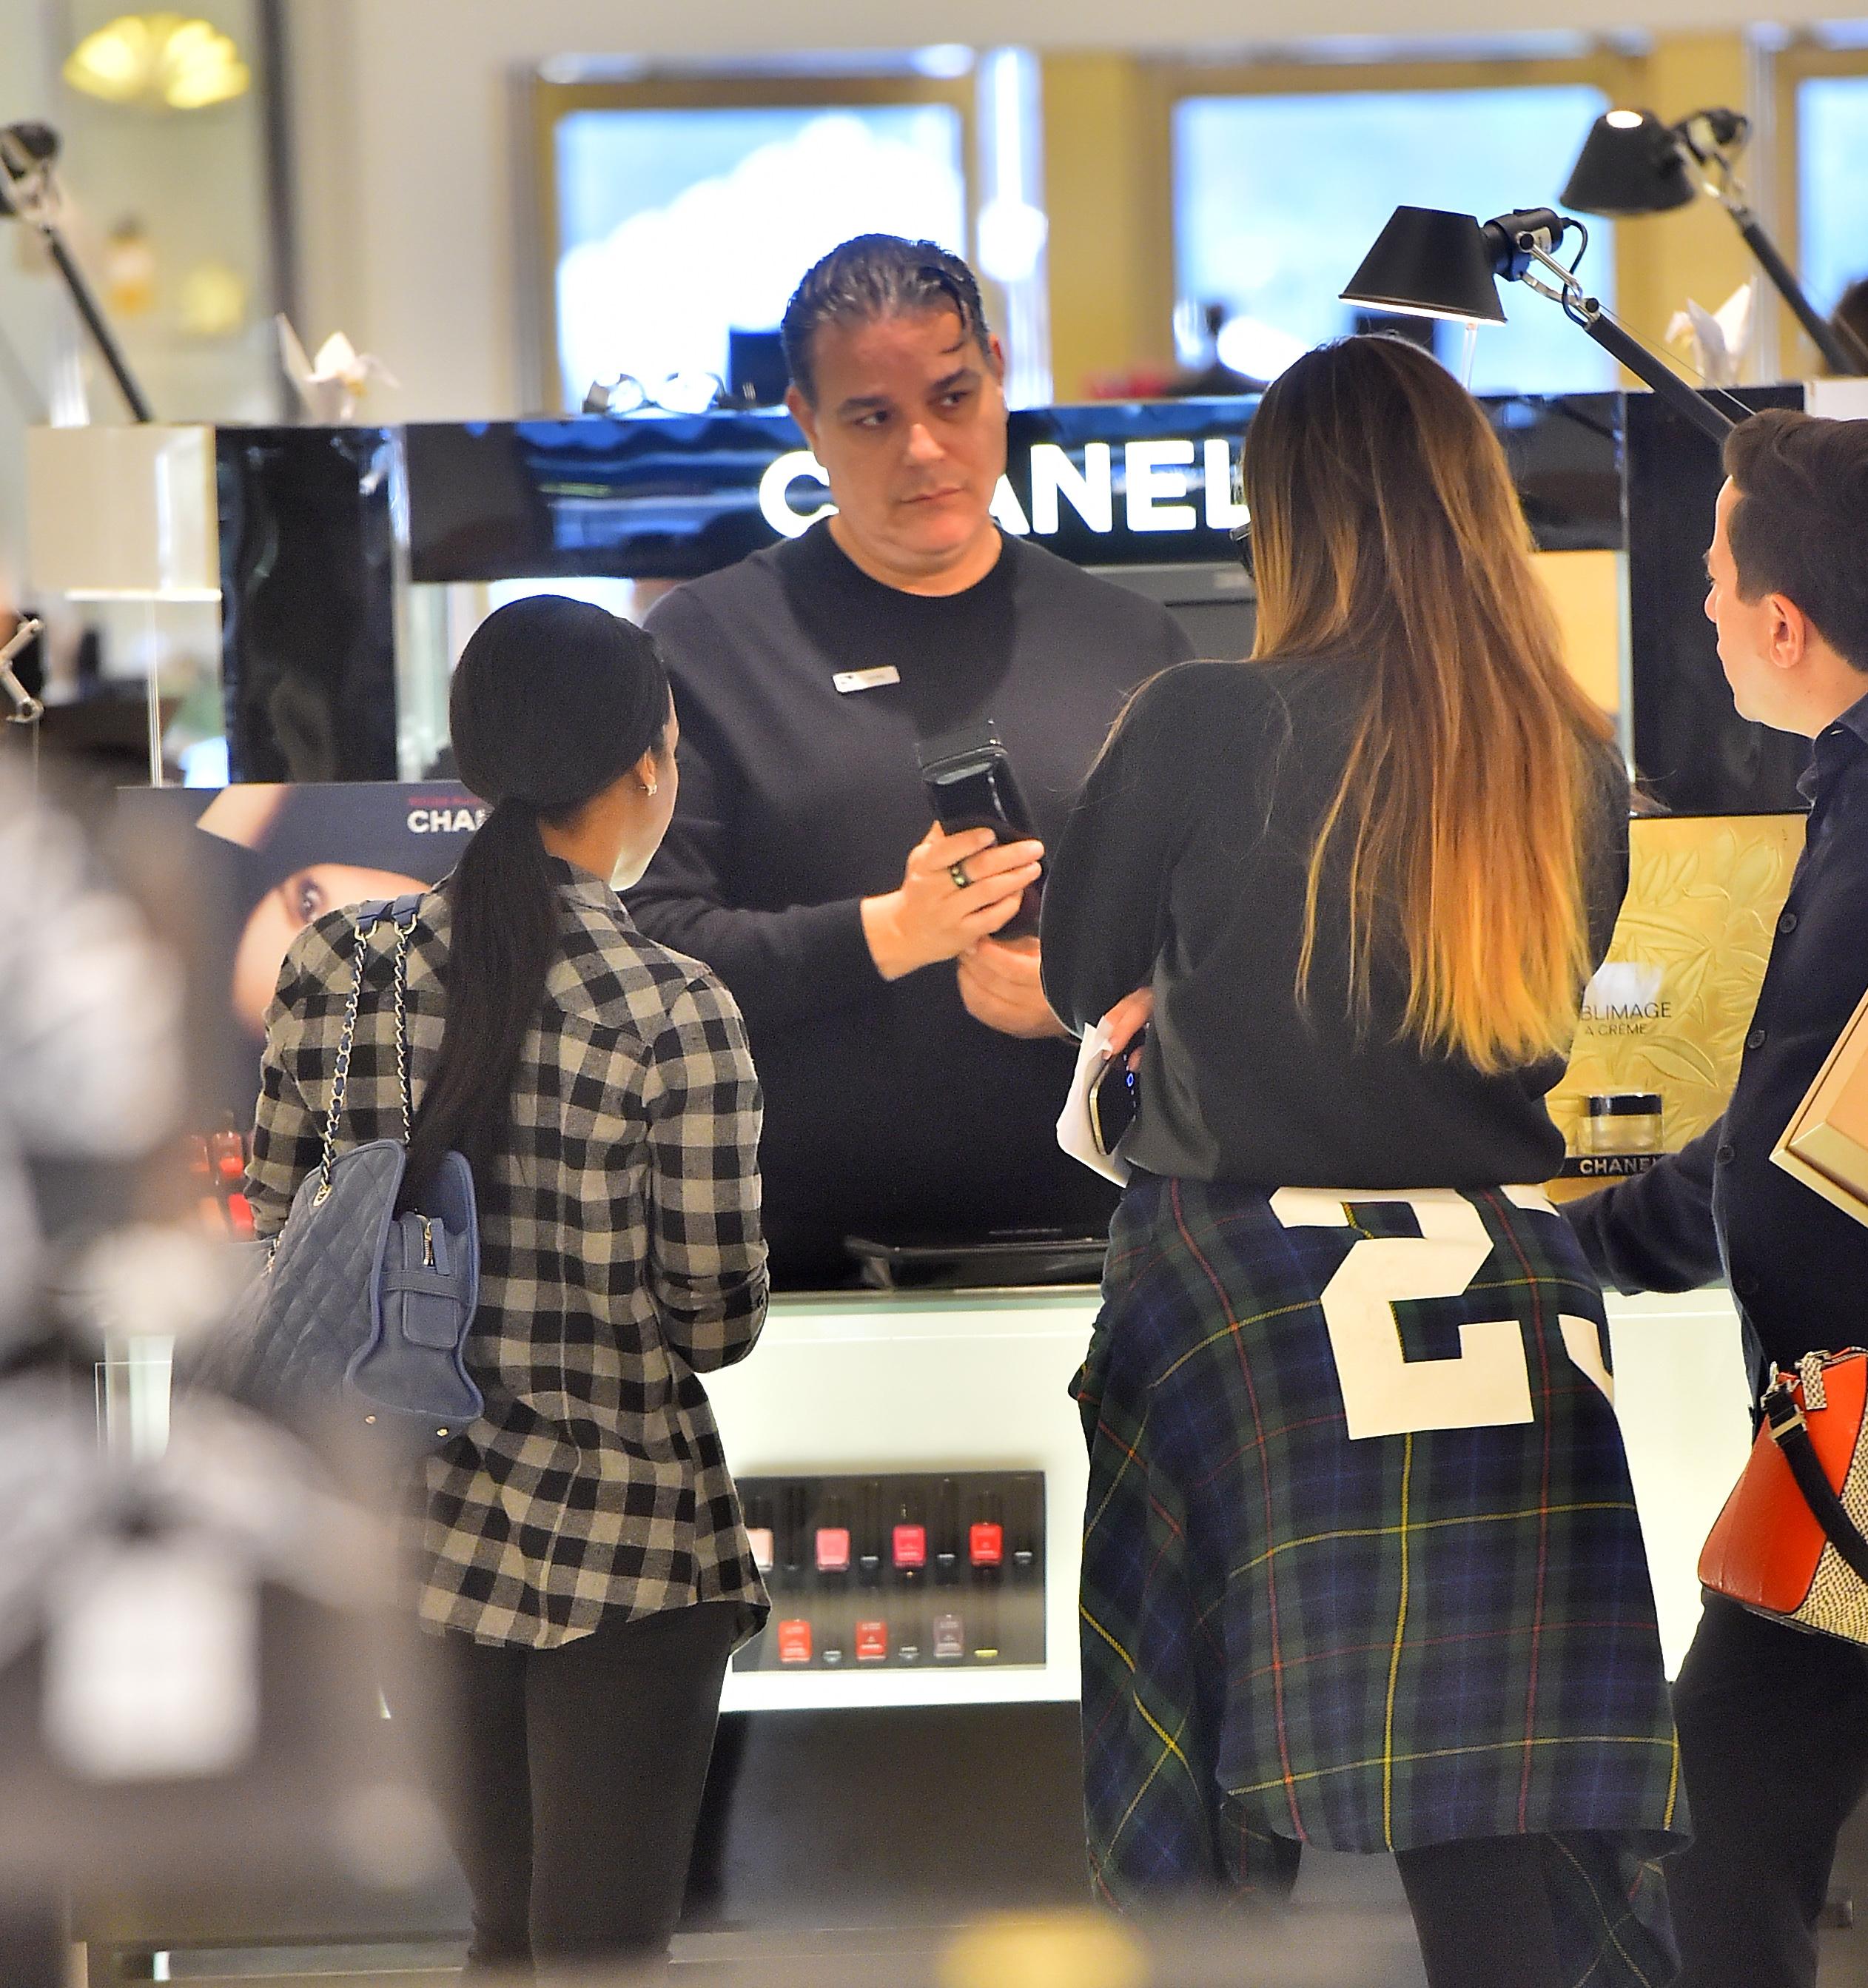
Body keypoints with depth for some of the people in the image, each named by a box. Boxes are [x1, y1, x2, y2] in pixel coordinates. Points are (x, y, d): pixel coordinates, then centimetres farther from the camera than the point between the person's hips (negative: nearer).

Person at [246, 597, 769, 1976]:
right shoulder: (674, 1015, -16)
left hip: (414, 1526, 5)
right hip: (619, 1547, -5)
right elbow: (716, 1322, -10)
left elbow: (278, 1242, 3)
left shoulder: (336, 965, -4)